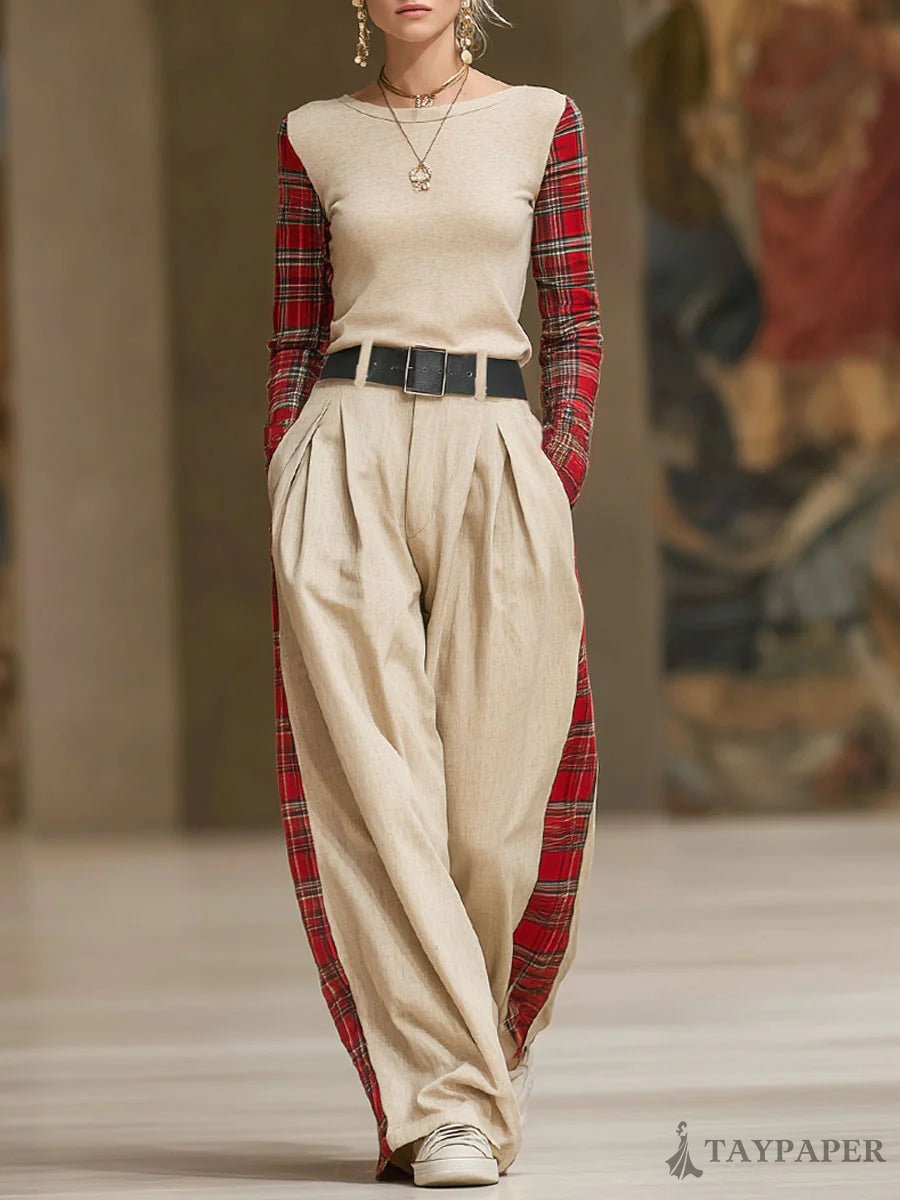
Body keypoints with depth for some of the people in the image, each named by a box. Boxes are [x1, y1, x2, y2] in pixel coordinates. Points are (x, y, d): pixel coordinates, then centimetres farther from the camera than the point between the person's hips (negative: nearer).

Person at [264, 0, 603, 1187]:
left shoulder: (540, 123, 8)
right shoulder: (316, 139, 10)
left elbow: (577, 329, 7)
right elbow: (292, 340, 12)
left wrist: (555, 491, -3)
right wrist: (288, 511, 3)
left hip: (495, 464, 0)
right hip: (344, 462, 0)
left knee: (494, 804, -3)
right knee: (374, 788, -9)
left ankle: (493, 1021, 25)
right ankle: (447, 1102, -6)